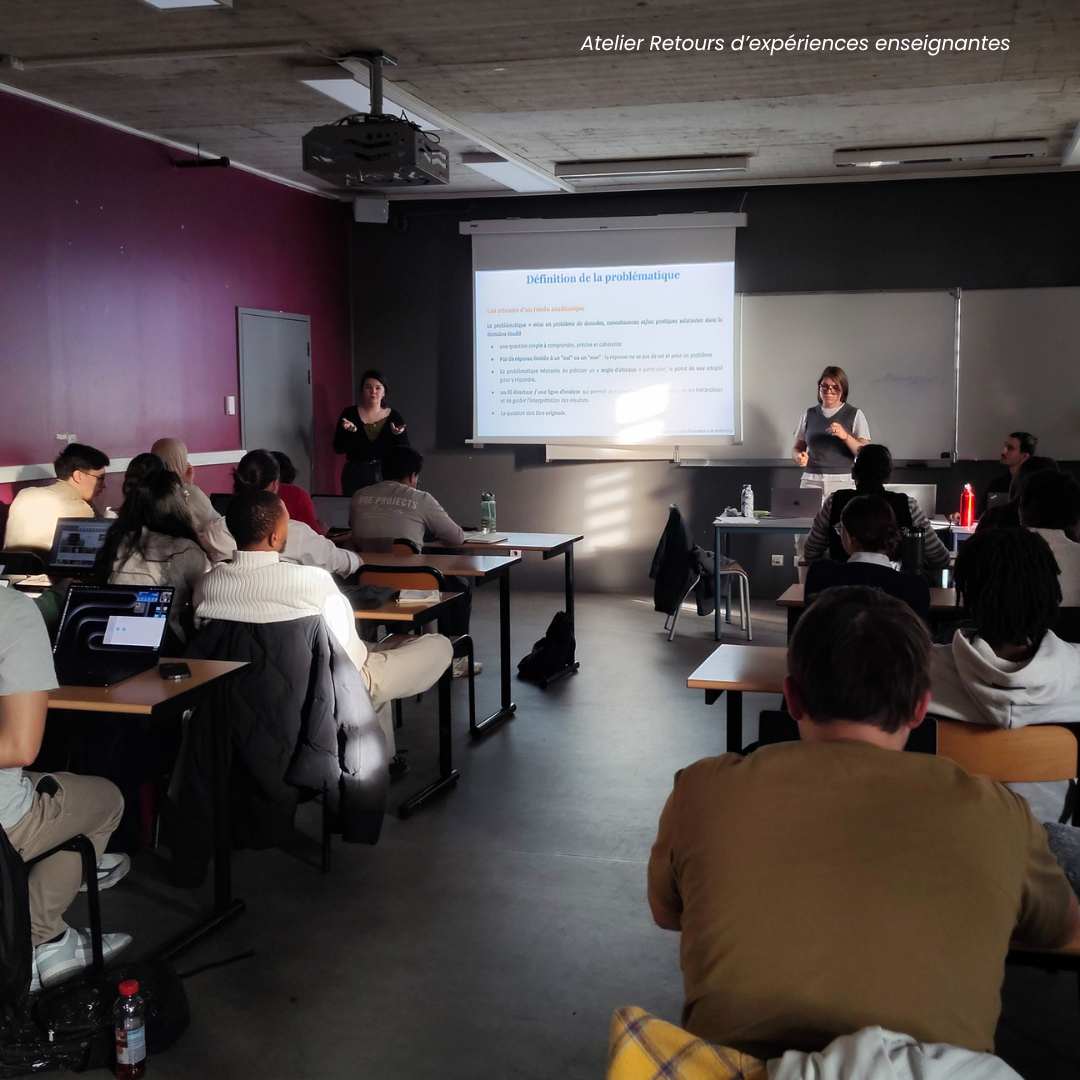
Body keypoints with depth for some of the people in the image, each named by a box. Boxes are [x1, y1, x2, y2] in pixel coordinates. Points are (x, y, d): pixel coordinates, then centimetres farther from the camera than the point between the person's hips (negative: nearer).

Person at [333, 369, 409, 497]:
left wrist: (399, 435, -18)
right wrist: (350, 432, -21)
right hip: (355, 476, -1)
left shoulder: (394, 416, 2)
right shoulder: (349, 414, 0)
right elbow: (338, 448, -4)